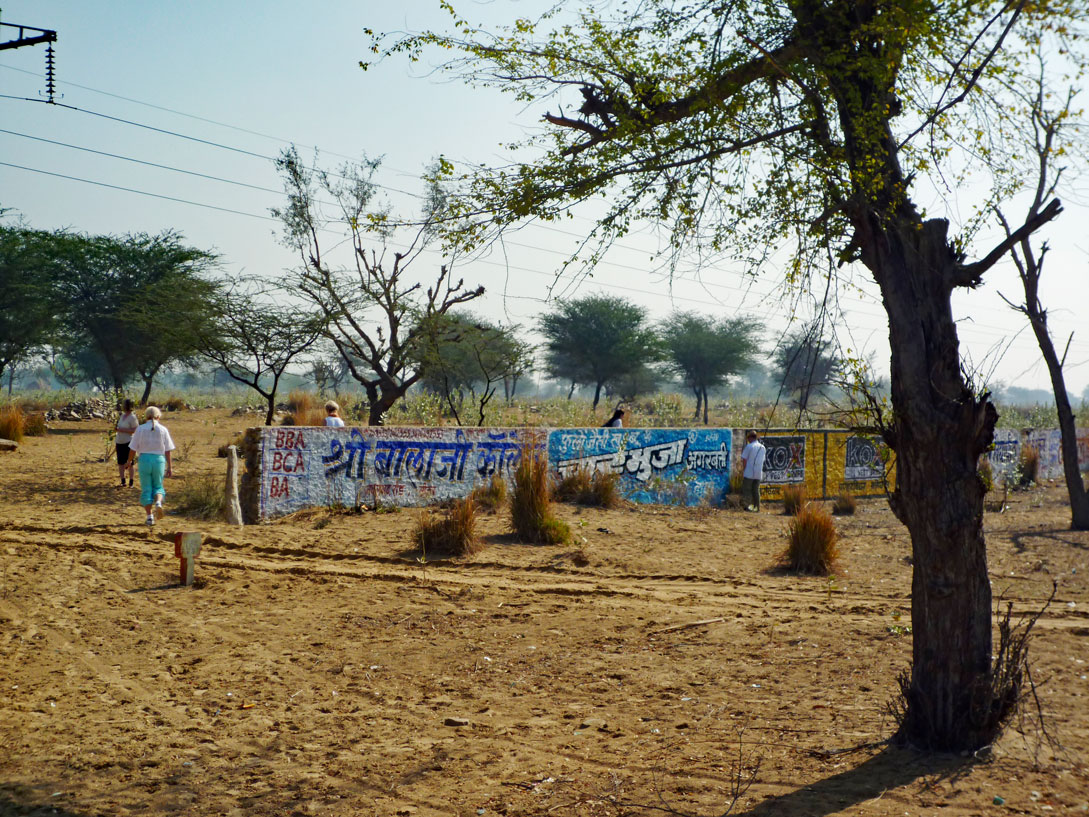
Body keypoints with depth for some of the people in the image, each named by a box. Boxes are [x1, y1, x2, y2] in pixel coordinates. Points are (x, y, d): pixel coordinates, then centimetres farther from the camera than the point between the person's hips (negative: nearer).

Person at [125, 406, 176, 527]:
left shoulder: (140, 429, -1)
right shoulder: (163, 430, 1)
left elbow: (133, 449, 0)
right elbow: (168, 450, 0)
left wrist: (129, 461, 15)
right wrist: (169, 467, 5)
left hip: (144, 459, -1)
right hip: (159, 459, 1)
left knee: (146, 489, 7)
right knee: (158, 486, 16)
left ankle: (150, 516, 1)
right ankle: (158, 503, -15)